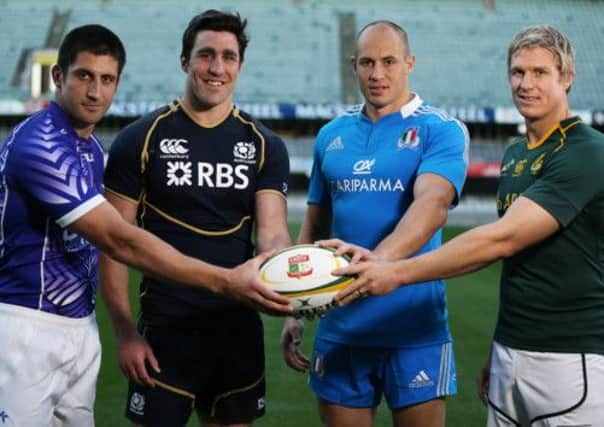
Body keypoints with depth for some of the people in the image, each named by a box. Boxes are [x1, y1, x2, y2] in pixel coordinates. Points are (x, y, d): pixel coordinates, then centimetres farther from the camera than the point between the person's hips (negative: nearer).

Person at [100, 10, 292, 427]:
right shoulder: (142, 139, -3)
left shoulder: (265, 146, 4)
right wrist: (125, 331, -10)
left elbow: (272, 234, -6)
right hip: (165, 328, -3)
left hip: (240, 327, 3)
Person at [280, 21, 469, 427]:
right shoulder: (331, 135, 9)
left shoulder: (442, 130, -5)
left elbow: (433, 204, -23)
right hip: (340, 327, 4)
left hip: (414, 330, -3)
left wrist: (380, 260, -40)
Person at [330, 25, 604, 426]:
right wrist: (497, 353, 13)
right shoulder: (514, 155, 12)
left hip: (570, 359, -7)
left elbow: (503, 239, -23)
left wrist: (397, 273, -25)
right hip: (510, 352, 7)